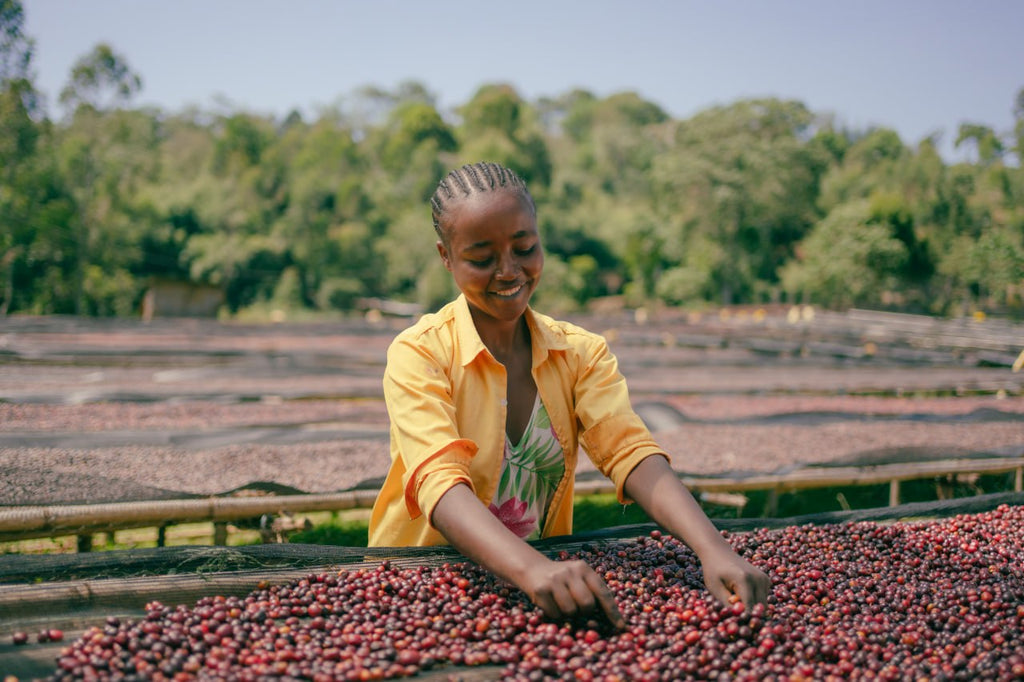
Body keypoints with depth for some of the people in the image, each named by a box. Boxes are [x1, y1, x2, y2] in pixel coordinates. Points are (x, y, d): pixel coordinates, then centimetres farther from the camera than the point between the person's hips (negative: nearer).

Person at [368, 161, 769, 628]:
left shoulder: (581, 353, 3)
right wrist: (534, 570, -42)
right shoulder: (418, 355, -10)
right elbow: (440, 485, -25)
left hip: (546, 569, 3)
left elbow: (631, 455, -11)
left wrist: (714, 551, -29)